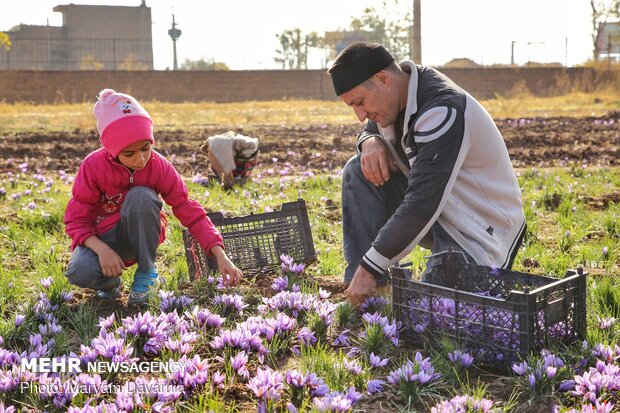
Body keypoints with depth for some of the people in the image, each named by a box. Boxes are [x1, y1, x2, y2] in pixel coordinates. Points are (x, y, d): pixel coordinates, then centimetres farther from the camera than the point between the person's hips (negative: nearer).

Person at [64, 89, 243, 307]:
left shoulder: (159, 166, -17)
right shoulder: (93, 166, -19)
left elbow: (190, 211, -18)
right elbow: (75, 219, -15)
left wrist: (220, 255, -29)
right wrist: (102, 249, -35)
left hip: (140, 237, 1)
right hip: (100, 237, -1)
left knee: (141, 196, -33)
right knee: (80, 273, -37)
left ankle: (146, 273, -14)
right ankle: (111, 281, 2)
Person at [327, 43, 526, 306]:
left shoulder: (442, 111, -29)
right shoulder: (398, 90, -3)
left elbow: (421, 205, -32)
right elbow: (372, 128, 18)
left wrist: (369, 268, -28)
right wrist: (370, 142, -10)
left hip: (481, 229, -8)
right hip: (438, 207, 8)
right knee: (358, 171, -5)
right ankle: (368, 292, -7)